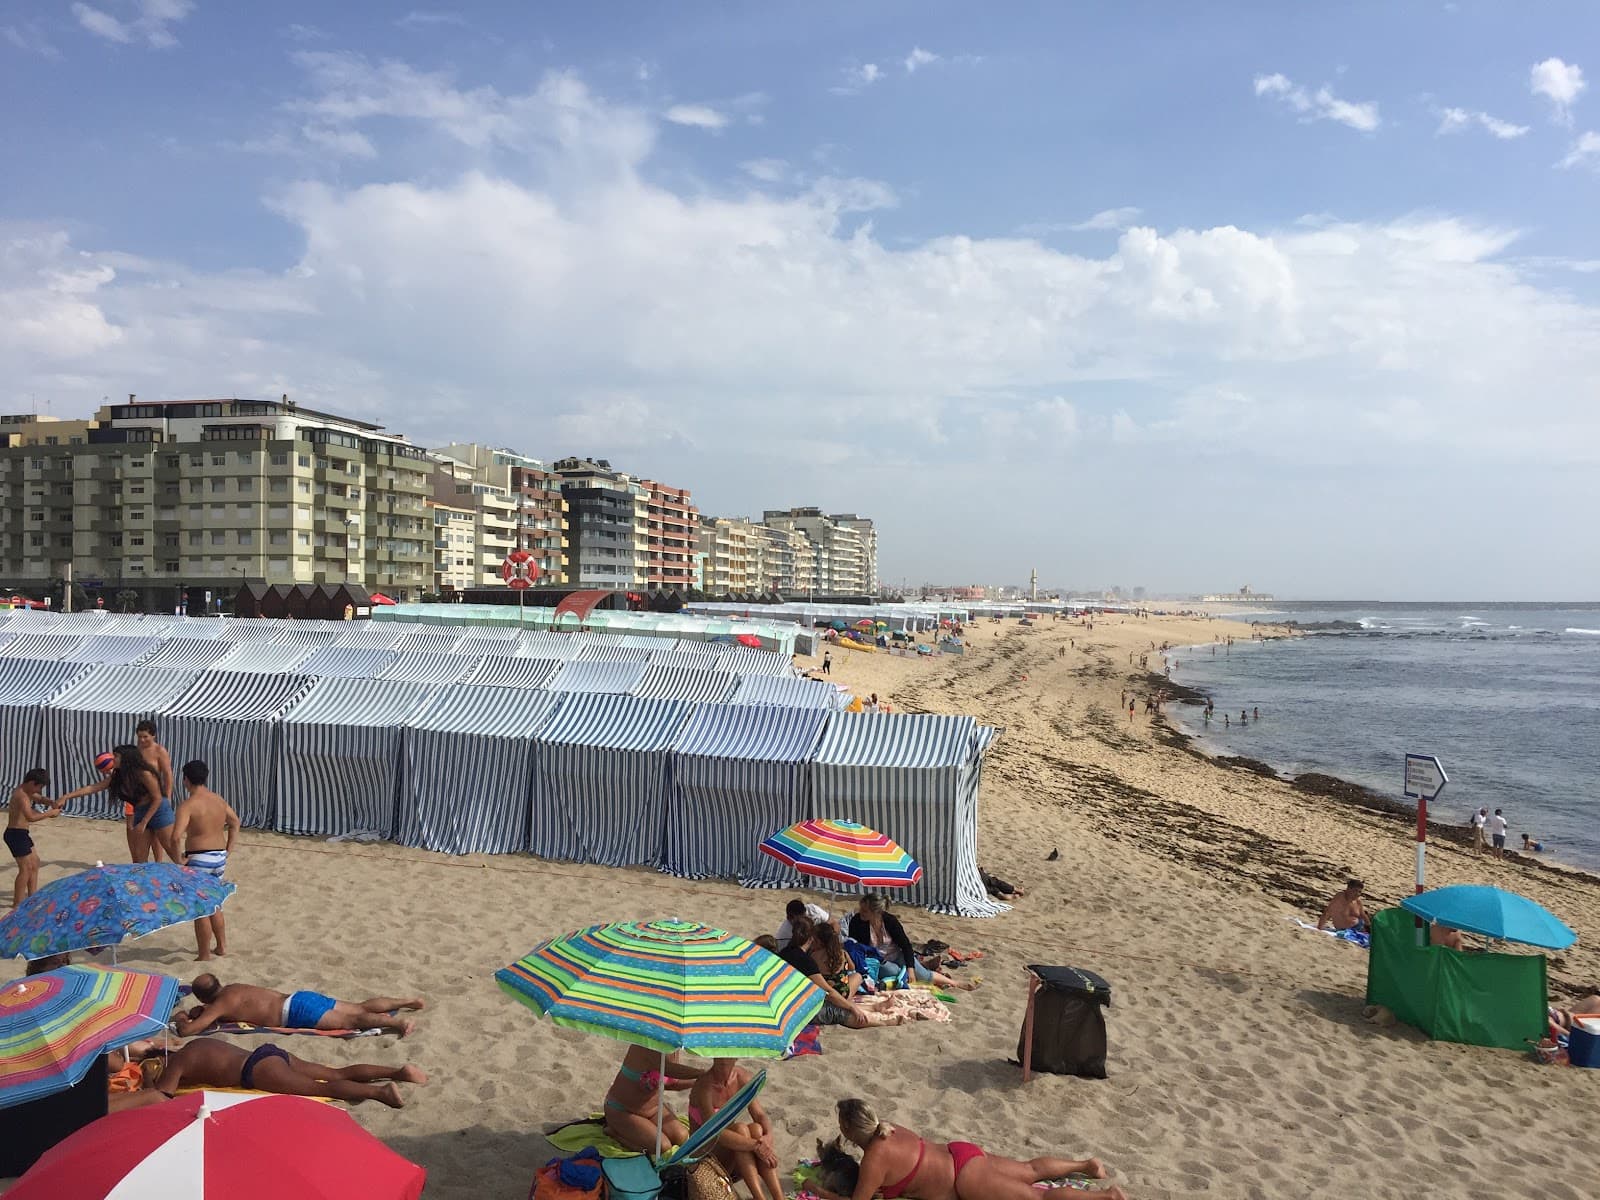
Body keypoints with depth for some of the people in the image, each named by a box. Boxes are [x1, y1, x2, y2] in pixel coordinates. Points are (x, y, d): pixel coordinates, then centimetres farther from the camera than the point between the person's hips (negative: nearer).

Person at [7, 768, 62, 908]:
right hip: (16, 834, -11)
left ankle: (32, 895, 29)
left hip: (21, 833, 11)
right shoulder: (21, 795, -23)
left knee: (34, 862, 20)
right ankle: (17, 903, 0)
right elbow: (31, 817, -36)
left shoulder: (27, 791, 8)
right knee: (26, 868, -7)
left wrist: (53, 803, 4)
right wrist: (50, 813, -25)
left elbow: (40, 799, 25)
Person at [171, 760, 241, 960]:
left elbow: (176, 837, -27)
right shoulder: (218, 800, 8)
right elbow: (235, 821, 23)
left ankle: (205, 957, 10)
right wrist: (228, 849, 23)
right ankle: (222, 945, 32)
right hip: (220, 859, 7)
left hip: (199, 860, -7)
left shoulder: (188, 805, -15)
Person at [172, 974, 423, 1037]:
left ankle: (398, 1022, -34)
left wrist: (182, 1019, 14)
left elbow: (186, 1031, -7)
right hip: (299, 998, 8)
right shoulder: (233, 988, 21)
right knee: (360, 1009, 4)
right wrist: (200, 1012, 32)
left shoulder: (219, 1005, -1)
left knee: (351, 1021, -20)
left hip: (296, 1013, -8)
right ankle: (409, 1001, -3)